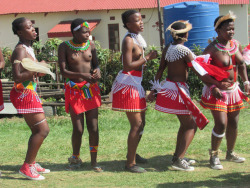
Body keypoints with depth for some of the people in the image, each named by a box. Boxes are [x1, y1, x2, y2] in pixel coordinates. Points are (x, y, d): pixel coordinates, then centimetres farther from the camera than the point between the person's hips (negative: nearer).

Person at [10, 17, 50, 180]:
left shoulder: (29, 48, 13)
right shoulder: (20, 50, -17)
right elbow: (17, 77, -25)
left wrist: (39, 71, 4)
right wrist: (37, 71, -22)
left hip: (31, 93, 10)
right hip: (24, 94, -10)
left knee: (38, 131, 18)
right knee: (43, 130, -10)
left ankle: (32, 163, 30)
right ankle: (27, 167, -5)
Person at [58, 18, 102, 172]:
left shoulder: (90, 45, 3)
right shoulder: (65, 47, -6)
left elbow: (96, 64, 11)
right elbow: (63, 71, -11)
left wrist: (97, 71, -13)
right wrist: (82, 75, -26)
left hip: (91, 89, 3)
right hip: (74, 90, -3)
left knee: (93, 128, 1)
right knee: (78, 129, 0)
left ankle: (94, 161, 14)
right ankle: (75, 158, 25)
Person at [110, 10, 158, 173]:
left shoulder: (137, 39, 13)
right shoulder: (128, 40, -16)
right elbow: (128, 66, -25)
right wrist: (147, 58, -22)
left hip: (136, 84, 10)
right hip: (127, 85, -10)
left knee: (141, 123, 18)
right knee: (137, 124, -10)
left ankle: (132, 153, 36)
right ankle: (130, 163, -3)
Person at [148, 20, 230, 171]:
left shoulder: (167, 49, 5)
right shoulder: (184, 51, -17)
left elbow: (160, 70, 9)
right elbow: (200, 73, -16)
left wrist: (154, 89, 14)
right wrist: (218, 84, -10)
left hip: (168, 87, 8)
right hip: (178, 89, -8)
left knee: (185, 124, 20)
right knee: (191, 125, 0)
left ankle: (178, 156, 24)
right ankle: (178, 160, -6)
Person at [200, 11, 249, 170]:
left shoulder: (237, 45, 5)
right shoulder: (212, 49, -15)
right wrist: (214, 88, -23)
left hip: (233, 90, 6)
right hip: (217, 91, -6)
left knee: (234, 123, 12)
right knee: (221, 123, -12)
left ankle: (230, 153, 31)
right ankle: (214, 156, 5)